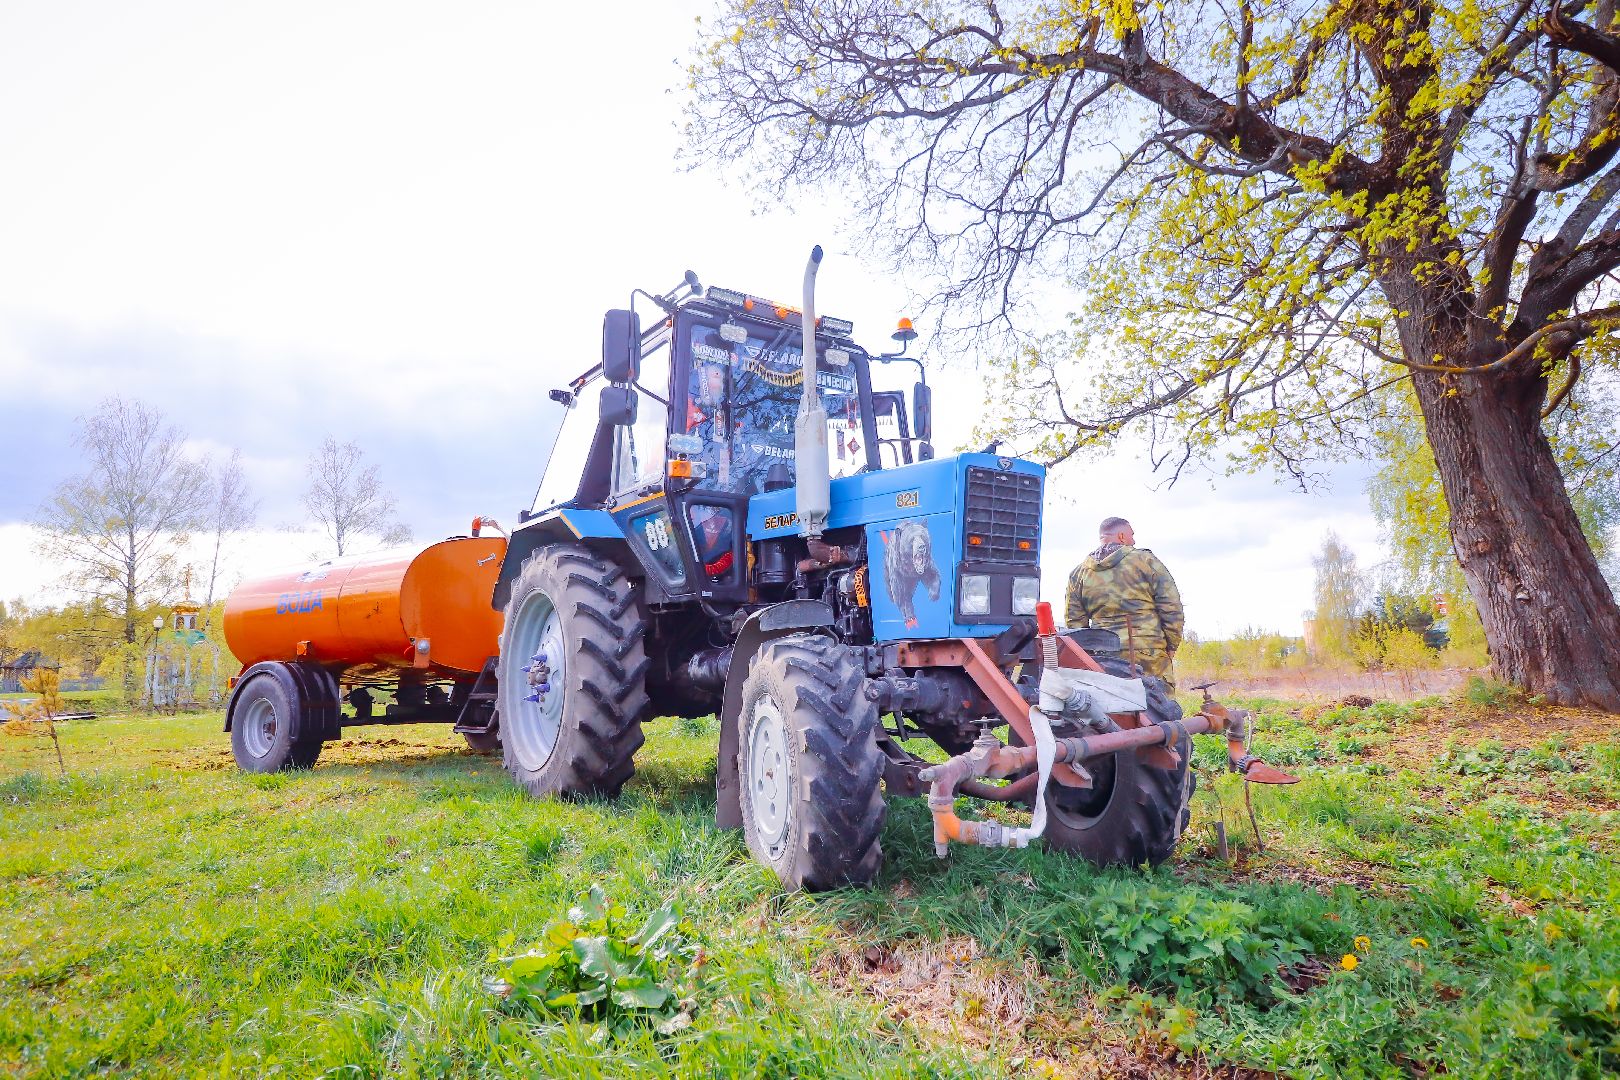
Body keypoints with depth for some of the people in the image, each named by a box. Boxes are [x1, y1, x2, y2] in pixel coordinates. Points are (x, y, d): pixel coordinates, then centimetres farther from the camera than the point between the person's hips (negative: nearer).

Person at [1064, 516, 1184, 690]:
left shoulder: (1078, 574, 11)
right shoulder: (1145, 560, 0)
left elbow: (1074, 621, 9)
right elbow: (1171, 607, -3)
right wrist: (1171, 646, 6)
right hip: (1151, 655, -3)